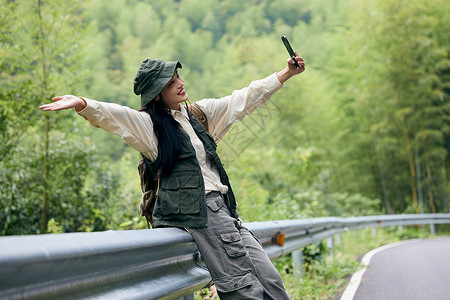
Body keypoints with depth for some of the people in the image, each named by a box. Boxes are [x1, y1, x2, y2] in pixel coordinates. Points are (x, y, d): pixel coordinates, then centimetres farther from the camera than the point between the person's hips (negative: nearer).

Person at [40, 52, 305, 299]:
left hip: (223, 210, 8)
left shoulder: (199, 114, 19)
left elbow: (243, 100, 25)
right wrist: (82, 104, -39)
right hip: (196, 213, -7)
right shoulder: (149, 124, -1)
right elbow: (112, 115, -19)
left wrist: (286, 74, 27)